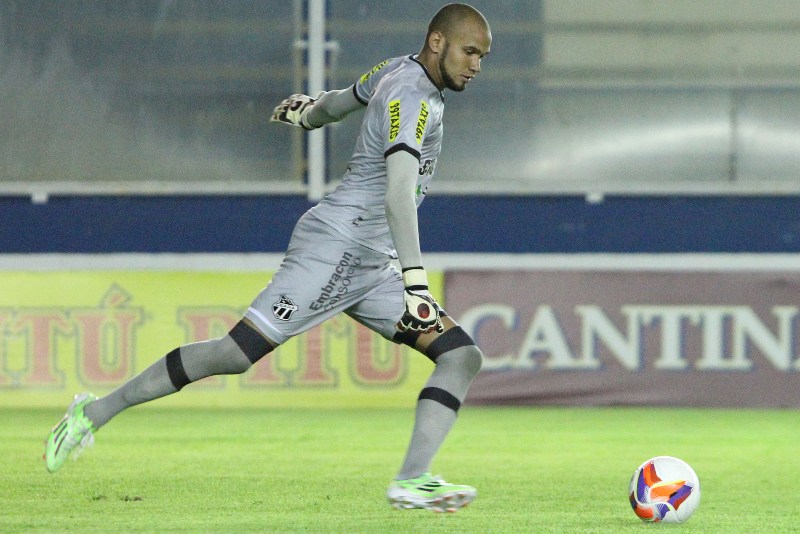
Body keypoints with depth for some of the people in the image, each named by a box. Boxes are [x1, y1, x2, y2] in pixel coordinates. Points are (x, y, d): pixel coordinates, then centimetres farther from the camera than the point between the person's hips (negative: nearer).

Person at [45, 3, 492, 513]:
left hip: (370, 269, 10)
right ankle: (97, 410, -3)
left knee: (463, 356, -3)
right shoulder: (411, 98, -15)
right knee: (237, 352, -16)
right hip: (336, 246, -10)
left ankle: (413, 481, -17)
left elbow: (341, 101, 34)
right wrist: (416, 279, -37)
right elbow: (398, 193, -29)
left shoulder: (396, 71, 14)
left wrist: (310, 110, 55)